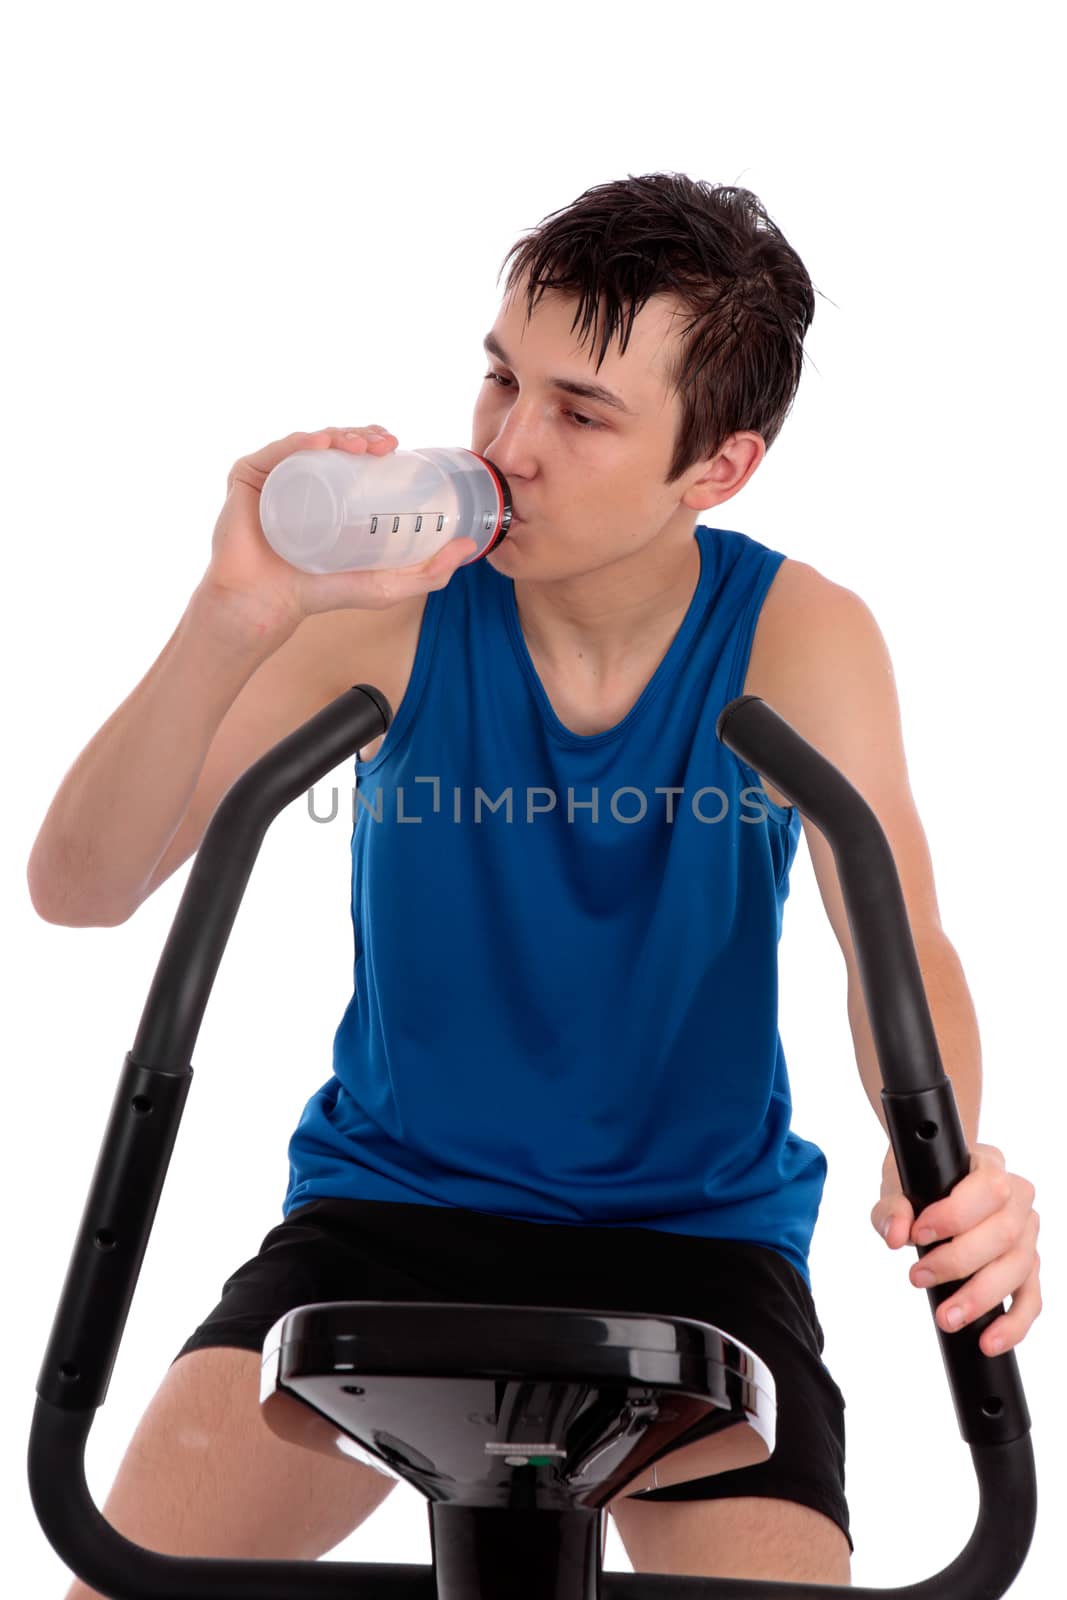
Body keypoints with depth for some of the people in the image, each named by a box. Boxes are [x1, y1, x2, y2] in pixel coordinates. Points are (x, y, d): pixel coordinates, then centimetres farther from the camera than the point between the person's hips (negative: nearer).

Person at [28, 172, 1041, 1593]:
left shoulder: (797, 637, -9)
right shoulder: (395, 604, -10)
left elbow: (900, 947, -18)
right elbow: (78, 887, -14)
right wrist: (238, 617, -30)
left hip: (697, 1235, 0)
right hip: (390, 1204, 0)